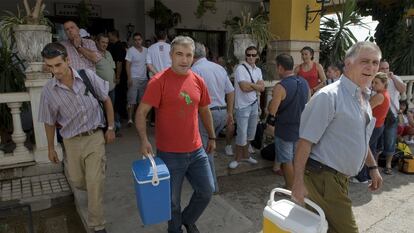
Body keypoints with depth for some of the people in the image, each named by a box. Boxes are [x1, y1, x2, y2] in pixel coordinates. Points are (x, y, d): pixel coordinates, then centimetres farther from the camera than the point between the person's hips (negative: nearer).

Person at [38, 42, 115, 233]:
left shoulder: (88, 76, -13)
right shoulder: (48, 91, -10)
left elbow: (106, 100, 0)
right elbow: (49, 122, 4)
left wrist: (110, 128, 1)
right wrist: (51, 148, 11)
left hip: (95, 137, -2)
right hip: (72, 141, 2)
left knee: (95, 183, -3)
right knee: (76, 181, 16)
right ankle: (95, 189, 52)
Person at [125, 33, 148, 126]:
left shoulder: (146, 50, 8)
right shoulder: (130, 50, -4)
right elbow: (127, 65, -7)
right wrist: (129, 78, -14)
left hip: (144, 78, 5)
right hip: (134, 78, -4)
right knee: (132, 100, -5)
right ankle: (130, 119, -2)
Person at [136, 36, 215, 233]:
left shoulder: (198, 81, 3)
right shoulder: (159, 81, -13)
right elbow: (141, 113, -14)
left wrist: (212, 137, 19)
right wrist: (143, 139, -28)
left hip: (196, 151, 5)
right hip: (169, 154, -5)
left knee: (207, 191, 14)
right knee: (173, 199, 11)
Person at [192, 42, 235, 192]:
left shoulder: (195, 69, -10)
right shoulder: (219, 68, 11)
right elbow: (231, 92, 12)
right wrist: (230, 113, 19)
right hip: (222, 112, 7)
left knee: (205, 149, 5)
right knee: (208, 145, 22)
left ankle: (212, 185, 13)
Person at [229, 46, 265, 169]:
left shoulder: (258, 70, 9)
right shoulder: (240, 69, -12)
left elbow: (262, 88, -1)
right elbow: (244, 87, -22)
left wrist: (249, 84, -13)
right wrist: (256, 85, -7)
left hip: (254, 104, 7)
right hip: (243, 106, -7)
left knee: (250, 132, 15)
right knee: (242, 134, -3)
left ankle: (245, 155, 31)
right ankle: (237, 158, 14)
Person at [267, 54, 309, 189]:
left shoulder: (280, 87, -22)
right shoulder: (304, 82, 0)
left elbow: (272, 111, -21)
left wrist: (271, 101, -1)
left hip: (285, 129, -7)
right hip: (301, 127, 7)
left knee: (286, 161, 8)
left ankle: (290, 189, 19)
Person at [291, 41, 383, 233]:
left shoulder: (363, 98, 11)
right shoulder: (329, 96, -18)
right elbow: (305, 141, -21)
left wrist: (372, 167, 22)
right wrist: (298, 182, -22)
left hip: (341, 177, 9)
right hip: (322, 176, -8)